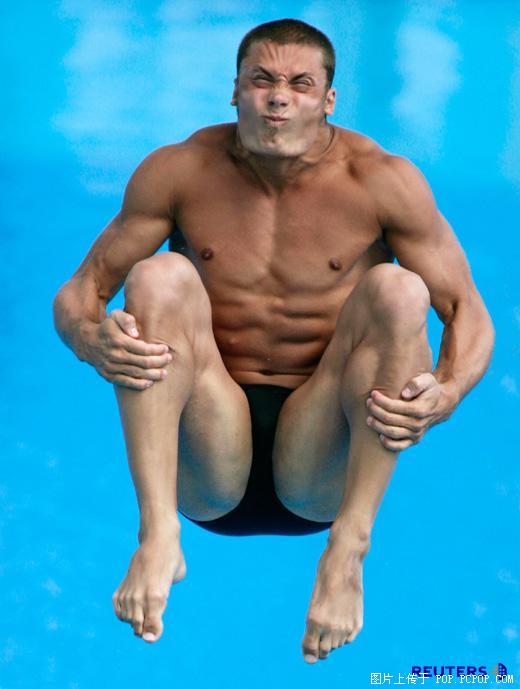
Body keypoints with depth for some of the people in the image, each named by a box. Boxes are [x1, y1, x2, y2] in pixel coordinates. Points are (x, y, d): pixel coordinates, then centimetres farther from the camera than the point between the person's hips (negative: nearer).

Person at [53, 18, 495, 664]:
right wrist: (91, 339, -25)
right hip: (207, 458, 1)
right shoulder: (178, 172, -2)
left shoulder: (383, 181, -4)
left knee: (398, 290, -22)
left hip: (320, 465, 0)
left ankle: (348, 550, -28)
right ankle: (158, 536, -32)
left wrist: (445, 394, -24)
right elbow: (76, 293, 1)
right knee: (160, 277, -21)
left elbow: (470, 315, -1)